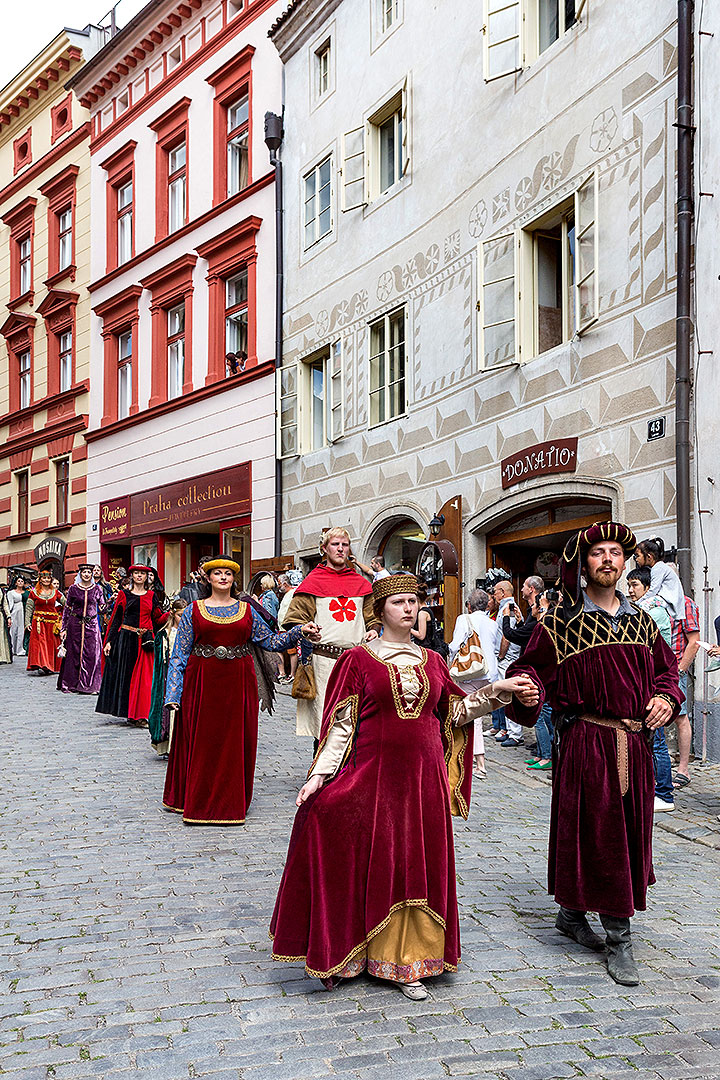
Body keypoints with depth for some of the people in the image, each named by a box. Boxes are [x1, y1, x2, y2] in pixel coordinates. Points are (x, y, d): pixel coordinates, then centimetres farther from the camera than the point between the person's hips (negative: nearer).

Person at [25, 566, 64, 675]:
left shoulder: (55, 592, 8)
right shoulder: (34, 592, 4)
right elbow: (29, 608, 4)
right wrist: (27, 622, -2)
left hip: (52, 621, 2)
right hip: (39, 621, -2)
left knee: (52, 644, 4)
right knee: (39, 642, -11)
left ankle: (52, 667, 13)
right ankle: (39, 665, -16)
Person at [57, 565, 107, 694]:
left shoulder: (97, 589, 5)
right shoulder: (73, 589, 3)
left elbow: (101, 609, 7)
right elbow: (67, 609, 5)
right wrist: (63, 628, 2)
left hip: (91, 625, 1)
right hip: (75, 625, 0)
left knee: (92, 654, -5)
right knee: (74, 653, 0)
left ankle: (90, 685, 0)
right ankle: (72, 684, 9)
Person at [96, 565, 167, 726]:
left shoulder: (151, 595, 12)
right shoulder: (124, 594, 6)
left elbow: (158, 619, 11)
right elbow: (116, 619, 4)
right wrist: (109, 641, -2)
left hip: (145, 641, 2)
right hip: (126, 639, -1)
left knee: (144, 676, -4)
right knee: (126, 674, -1)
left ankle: (137, 715, 1)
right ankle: (129, 713, 7)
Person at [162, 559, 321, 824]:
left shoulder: (247, 610, 9)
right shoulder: (193, 611, 4)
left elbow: (271, 642, 10)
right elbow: (179, 654, 3)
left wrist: (300, 631, -4)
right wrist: (173, 693, -3)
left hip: (238, 683, 2)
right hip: (202, 684, -2)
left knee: (236, 741, 3)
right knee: (201, 742, 1)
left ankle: (231, 800, 15)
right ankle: (197, 802, 13)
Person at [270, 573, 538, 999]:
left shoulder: (431, 661, 10)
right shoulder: (358, 658, -1)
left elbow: (455, 712, 15)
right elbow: (341, 723, -3)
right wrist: (319, 774, -10)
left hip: (424, 775, 4)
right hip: (372, 772, -3)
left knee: (417, 866, 6)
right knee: (369, 864, 0)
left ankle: (406, 962, 17)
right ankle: (343, 954, 18)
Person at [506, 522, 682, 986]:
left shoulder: (641, 621, 12)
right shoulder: (562, 621, -2)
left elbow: (666, 668, 20)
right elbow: (533, 666, -1)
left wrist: (666, 698, 0)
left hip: (635, 744, 6)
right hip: (585, 742, -5)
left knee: (628, 833, 12)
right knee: (597, 834, -3)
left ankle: (572, 914, 29)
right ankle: (619, 940, 8)